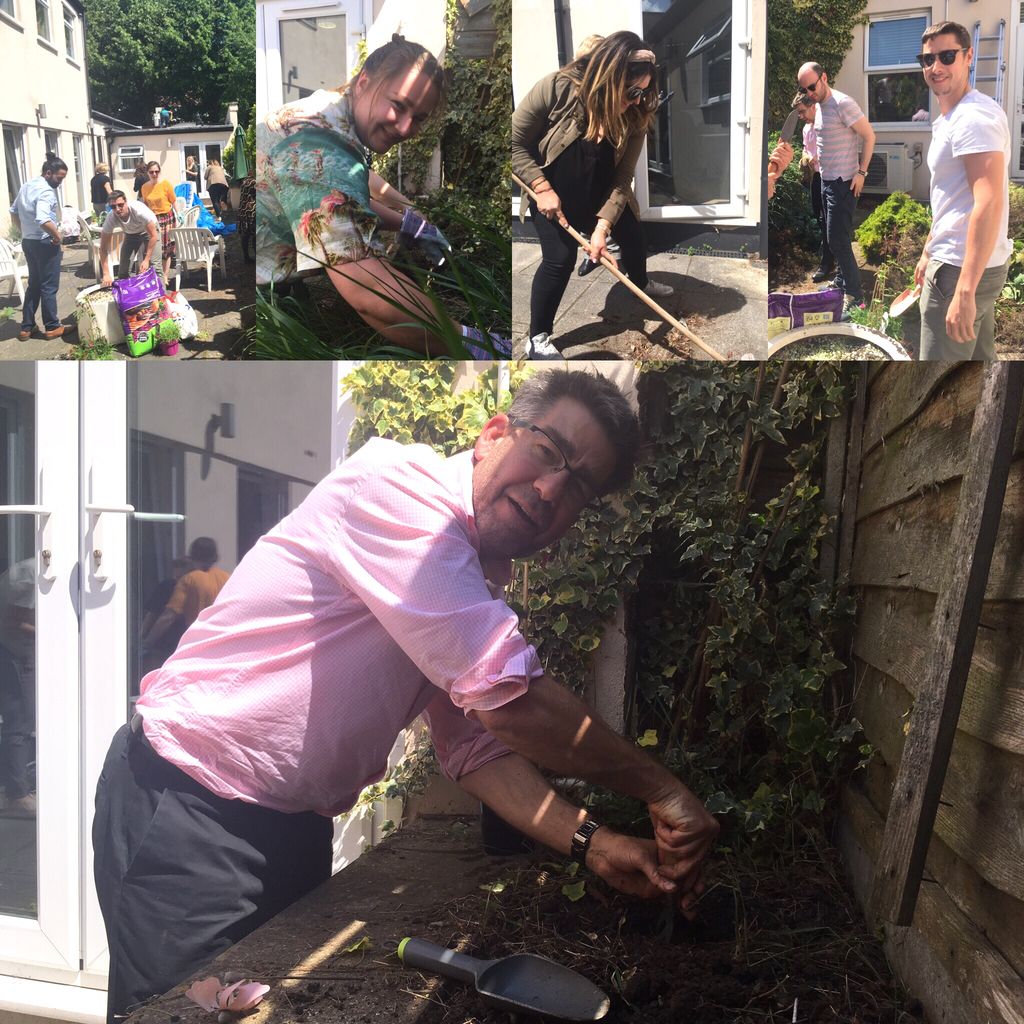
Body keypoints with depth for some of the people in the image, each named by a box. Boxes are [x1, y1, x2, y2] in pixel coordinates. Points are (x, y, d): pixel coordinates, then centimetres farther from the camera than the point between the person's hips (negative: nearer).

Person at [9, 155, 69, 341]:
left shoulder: (26, 185, 9)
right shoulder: (46, 191, -21)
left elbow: (14, 210, 20)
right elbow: (43, 220, -35)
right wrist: (57, 235, -20)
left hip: (28, 241, 9)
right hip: (45, 243, -9)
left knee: (34, 284, 16)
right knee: (49, 286, 1)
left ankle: (26, 327, 17)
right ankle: (52, 327, 9)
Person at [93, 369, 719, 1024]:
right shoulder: (398, 481, -21)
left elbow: (476, 745, 7)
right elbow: (508, 698, -26)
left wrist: (593, 844, -7)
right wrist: (660, 789, -16)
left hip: (296, 831, 9)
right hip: (189, 815, -9)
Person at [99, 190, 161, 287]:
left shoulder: (139, 210, -40)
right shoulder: (111, 218, -30)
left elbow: (153, 236, -28)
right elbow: (103, 248, -24)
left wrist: (146, 260, -31)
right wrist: (106, 274, -32)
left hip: (149, 230, -3)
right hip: (130, 233, 3)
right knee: (123, 268, -4)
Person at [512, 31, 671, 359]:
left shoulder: (636, 114, -20)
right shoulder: (557, 88, -30)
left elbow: (622, 178, -18)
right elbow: (515, 142, -21)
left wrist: (602, 227, -29)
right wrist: (542, 188, -27)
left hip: (601, 190, 4)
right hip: (553, 190, -4)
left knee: (633, 237, 15)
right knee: (560, 258, -15)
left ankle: (639, 284, 51)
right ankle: (537, 339, 0)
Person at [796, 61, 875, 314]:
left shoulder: (842, 104, -18)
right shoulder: (818, 106, 10)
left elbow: (869, 135, -15)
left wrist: (861, 172, -17)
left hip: (843, 182, -9)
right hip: (827, 180, 9)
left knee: (837, 239, -11)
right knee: (833, 237, 17)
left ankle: (854, 294, -6)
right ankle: (842, 280, 32)